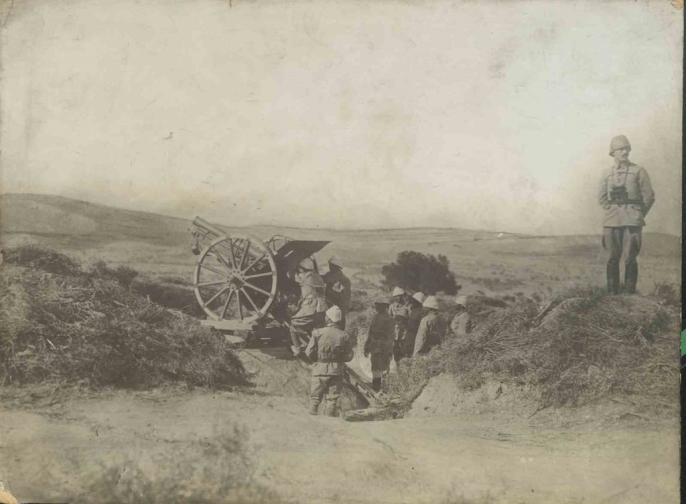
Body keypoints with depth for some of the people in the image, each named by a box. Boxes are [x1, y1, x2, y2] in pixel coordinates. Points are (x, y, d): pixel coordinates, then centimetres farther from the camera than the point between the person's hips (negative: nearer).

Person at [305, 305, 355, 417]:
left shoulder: (318, 333, -9)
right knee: (332, 399, 8)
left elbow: (309, 352, -7)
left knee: (315, 397, 10)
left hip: (320, 370, -1)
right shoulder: (344, 336, -5)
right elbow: (349, 356, -2)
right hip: (336, 371, 1)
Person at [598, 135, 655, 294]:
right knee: (613, 258, 3)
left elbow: (649, 197, 3)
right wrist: (612, 211, 5)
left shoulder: (639, 172, 2)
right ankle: (612, 292, 10)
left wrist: (638, 215, 3)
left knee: (631, 258, -4)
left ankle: (630, 292, 2)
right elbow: (601, 197, 14)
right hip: (612, 221, 2)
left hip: (632, 221, -2)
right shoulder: (606, 174, 9)